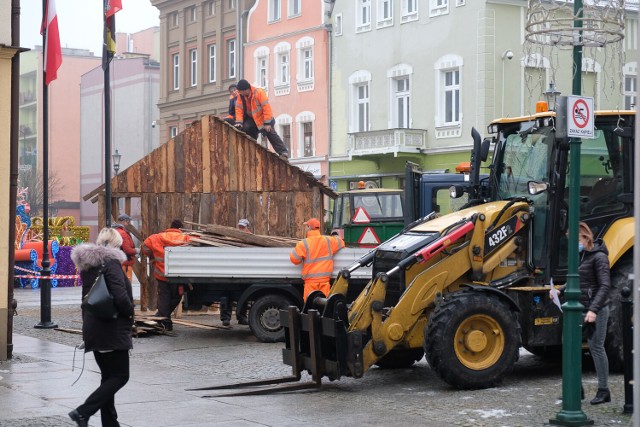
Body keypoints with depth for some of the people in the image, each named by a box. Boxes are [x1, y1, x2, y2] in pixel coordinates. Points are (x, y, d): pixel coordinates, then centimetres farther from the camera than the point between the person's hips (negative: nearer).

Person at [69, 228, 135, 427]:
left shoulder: (88, 265, 12)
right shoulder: (110, 262, -14)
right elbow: (120, 297, -24)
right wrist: (130, 313, -6)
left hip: (93, 329, 9)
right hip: (112, 329, -9)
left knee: (108, 376, 15)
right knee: (120, 376, -3)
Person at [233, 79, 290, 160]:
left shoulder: (258, 92, -25)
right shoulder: (240, 96, -9)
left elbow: (266, 107, -27)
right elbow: (239, 109, -9)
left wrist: (267, 123, -29)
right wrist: (239, 122, -22)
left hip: (263, 118, -5)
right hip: (252, 119, 5)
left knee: (270, 133, -17)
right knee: (245, 129, -15)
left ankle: (283, 152, -17)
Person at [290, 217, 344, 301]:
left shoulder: (303, 244, -9)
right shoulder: (328, 241, 4)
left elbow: (294, 259, -7)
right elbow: (341, 242, 20)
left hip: (311, 280, -3)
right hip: (324, 279, 3)